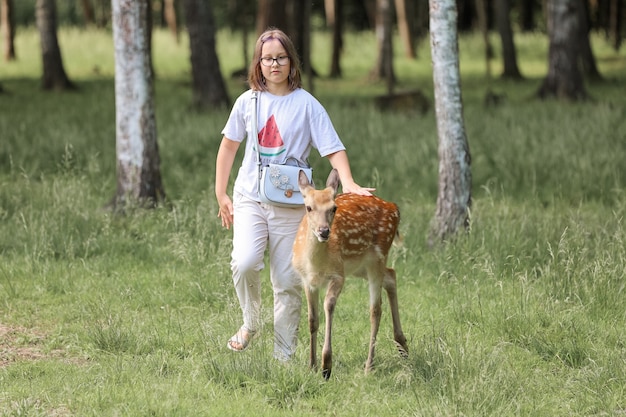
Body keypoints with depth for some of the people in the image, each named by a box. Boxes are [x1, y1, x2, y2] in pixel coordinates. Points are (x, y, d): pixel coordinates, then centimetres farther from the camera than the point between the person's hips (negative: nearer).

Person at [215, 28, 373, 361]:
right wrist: (221, 194, 15)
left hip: (290, 204, -1)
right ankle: (250, 324, 4)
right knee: (245, 262, -22)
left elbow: (333, 148, -7)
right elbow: (229, 146, 17)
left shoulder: (306, 104, -2)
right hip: (250, 197, 1)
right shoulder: (248, 102, 5)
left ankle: (284, 355, 10)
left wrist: (349, 184, -24)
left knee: (287, 281, 0)